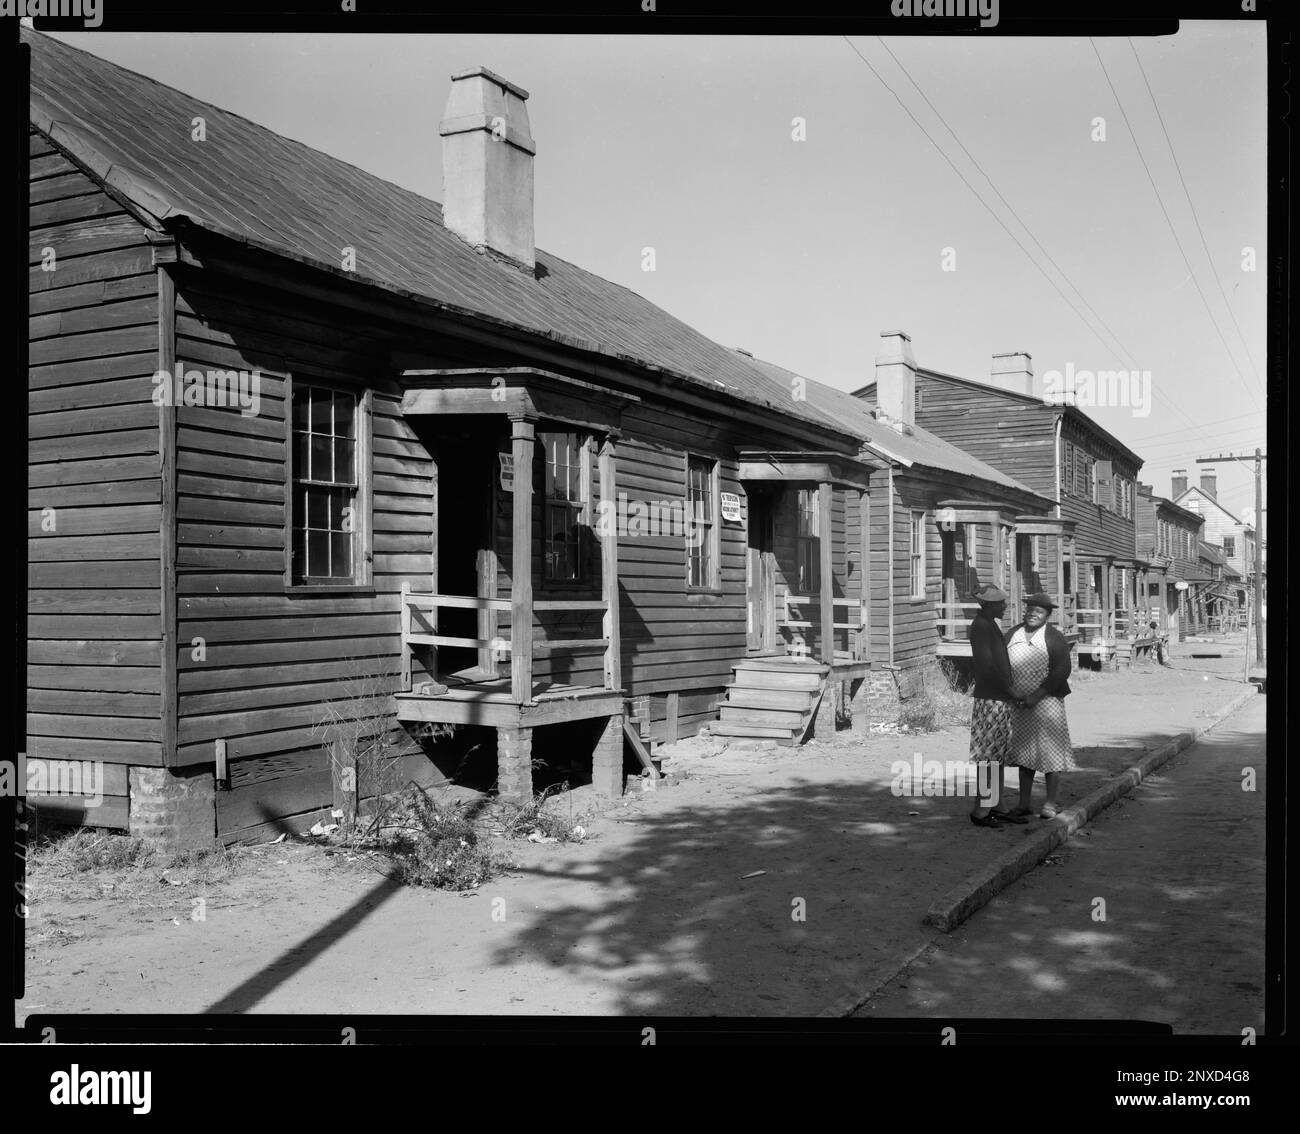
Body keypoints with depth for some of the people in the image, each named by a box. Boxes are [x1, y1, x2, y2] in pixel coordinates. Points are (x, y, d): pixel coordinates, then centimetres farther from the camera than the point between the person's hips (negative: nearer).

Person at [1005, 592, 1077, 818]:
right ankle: (1024, 803, 16)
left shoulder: (1055, 638, -4)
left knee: (1049, 751, -3)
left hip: (1046, 701, -4)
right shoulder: (1012, 635, 10)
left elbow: (1061, 672, -10)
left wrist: (1036, 696, -15)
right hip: (1018, 704, 4)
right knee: (1024, 752, 9)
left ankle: (1051, 803, 6)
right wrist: (1012, 692, -5)